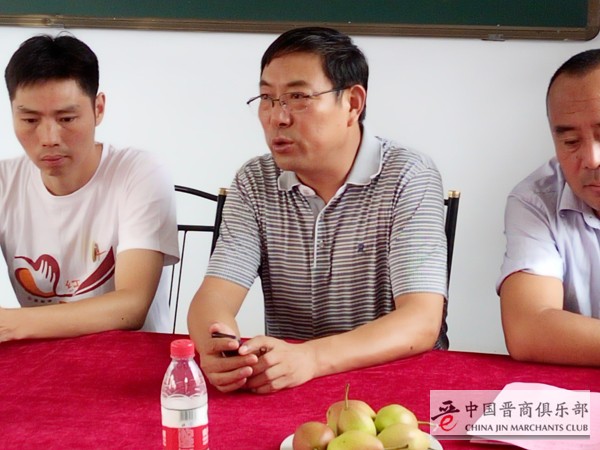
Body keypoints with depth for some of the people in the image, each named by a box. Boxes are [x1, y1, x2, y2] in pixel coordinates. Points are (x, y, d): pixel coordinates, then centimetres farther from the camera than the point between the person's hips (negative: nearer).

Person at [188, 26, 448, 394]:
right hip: (280, 384, 3)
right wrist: (216, 348, -30)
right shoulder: (254, 183, 3)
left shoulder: (408, 178, -9)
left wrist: (311, 357, -35)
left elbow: (421, 323, -19)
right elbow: (214, 295, -6)